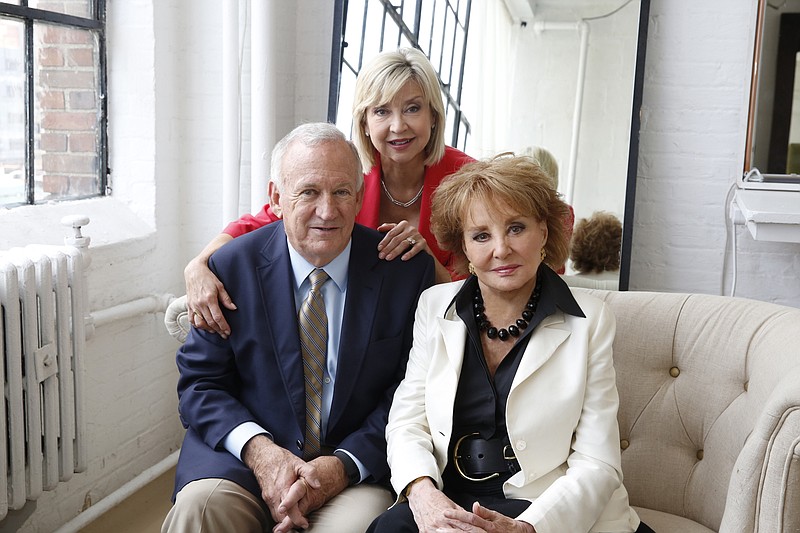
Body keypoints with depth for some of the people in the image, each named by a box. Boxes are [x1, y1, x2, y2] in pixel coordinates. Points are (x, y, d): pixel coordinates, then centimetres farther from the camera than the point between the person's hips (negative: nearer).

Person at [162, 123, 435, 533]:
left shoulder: (408, 272, -2)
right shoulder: (232, 267, -1)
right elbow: (199, 383, 2)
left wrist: (344, 465, -16)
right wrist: (258, 449, -16)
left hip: (357, 471, 0)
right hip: (242, 461, 0)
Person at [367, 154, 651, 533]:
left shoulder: (589, 321, -2)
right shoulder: (434, 307, 7)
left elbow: (597, 465, -6)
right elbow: (406, 422, 4)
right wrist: (422, 493, -17)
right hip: (448, 501, 3)